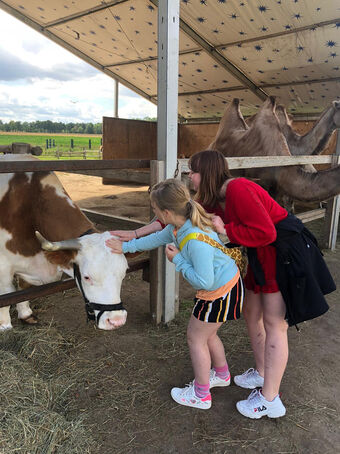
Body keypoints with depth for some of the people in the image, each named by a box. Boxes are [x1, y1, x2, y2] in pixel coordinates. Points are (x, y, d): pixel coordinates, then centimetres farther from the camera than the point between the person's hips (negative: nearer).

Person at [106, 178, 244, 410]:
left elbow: (204, 281, -33)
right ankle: (222, 374, 50)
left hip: (220, 292, -9)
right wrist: (125, 247, 17)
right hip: (225, 284, 9)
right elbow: (156, 238, 13)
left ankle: (200, 395, 27)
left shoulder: (196, 241, -35)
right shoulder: (178, 227, -5)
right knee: (207, 334, 26)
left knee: (196, 338, 8)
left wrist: (178, 260, -23)